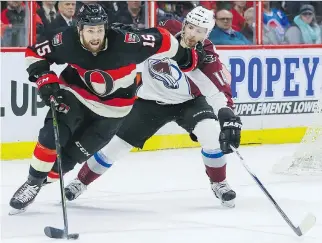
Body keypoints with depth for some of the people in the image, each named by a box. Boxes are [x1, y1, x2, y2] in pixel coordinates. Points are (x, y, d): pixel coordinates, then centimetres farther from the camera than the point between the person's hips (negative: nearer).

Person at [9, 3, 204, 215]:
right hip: (75, 95, 1)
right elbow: (34, 54, -8)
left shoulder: (124, 41, -30)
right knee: (52, 136, -18)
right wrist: (45, 80, -20)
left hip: (111, 110, -1)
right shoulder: (67, 42, -23)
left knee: (71, 153, -4)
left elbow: (160, 39, -17)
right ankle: (33, 182, 1)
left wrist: (186, 56, -6)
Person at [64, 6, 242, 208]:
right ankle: (80, 182, 22)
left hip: (189, 101, -1)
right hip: (152, 101, 1)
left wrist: (230, 120, -44)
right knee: (117, 145, 0)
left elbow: (221, 93, -30)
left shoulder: (208, 58, -27)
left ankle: (219, 184, -2)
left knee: (213, 135, -27)